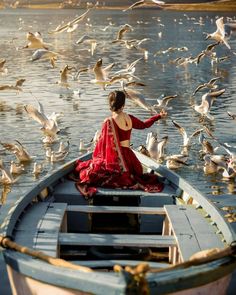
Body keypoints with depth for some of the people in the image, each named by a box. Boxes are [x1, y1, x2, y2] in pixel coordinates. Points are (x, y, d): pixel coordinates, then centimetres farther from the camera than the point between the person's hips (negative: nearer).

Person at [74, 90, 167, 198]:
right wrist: (159, 116, 35)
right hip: (128, 156, 5)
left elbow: (101, 142, -9)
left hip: (116, 160, -5)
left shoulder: (109, 122, -16)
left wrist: (95, 158, 6)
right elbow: (144, 125, 19)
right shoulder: (129, 118, 0)